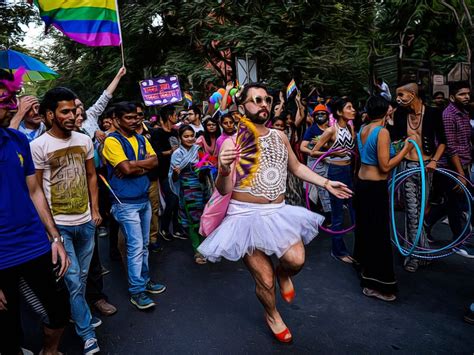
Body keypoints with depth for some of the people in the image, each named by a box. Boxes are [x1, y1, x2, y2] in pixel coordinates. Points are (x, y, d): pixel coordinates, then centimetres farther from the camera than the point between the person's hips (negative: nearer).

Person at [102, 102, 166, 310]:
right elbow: (126, 169, -21)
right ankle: (136, 291, 8)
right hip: (125, 203, -7)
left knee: (143, 245, 16)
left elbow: (155, 161, 0)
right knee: (135, 246, -4)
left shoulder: (141, 139, 11)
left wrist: (134, 166, -13)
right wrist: (144, 163, -6)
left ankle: (144, 280, 31)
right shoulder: (112, 141, -10)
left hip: (144, 199, 7)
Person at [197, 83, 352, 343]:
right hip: (246, 216, -3)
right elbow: (223, 191, -14)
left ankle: (283, 274, 21)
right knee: (265, 280, 4)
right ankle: (272, 315, 39)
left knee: (296, 260, -19)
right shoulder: (232, 143, -11)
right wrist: (224, 171, -35)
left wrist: (326, 183, 15)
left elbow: (296, 167, 20)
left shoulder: (279, 137, 5)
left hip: (279, 213, 4)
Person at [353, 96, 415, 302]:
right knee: (379, 232, -1)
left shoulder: (363, 129, 6)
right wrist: (406, 149, -10)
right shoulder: (382, 132, -17)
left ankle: (363, 265, 42)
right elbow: (385, 166, -20)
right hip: (376, 187, -9)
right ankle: (374, 284, 8)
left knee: (364, 226, 22)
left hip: (361, 182, 9)